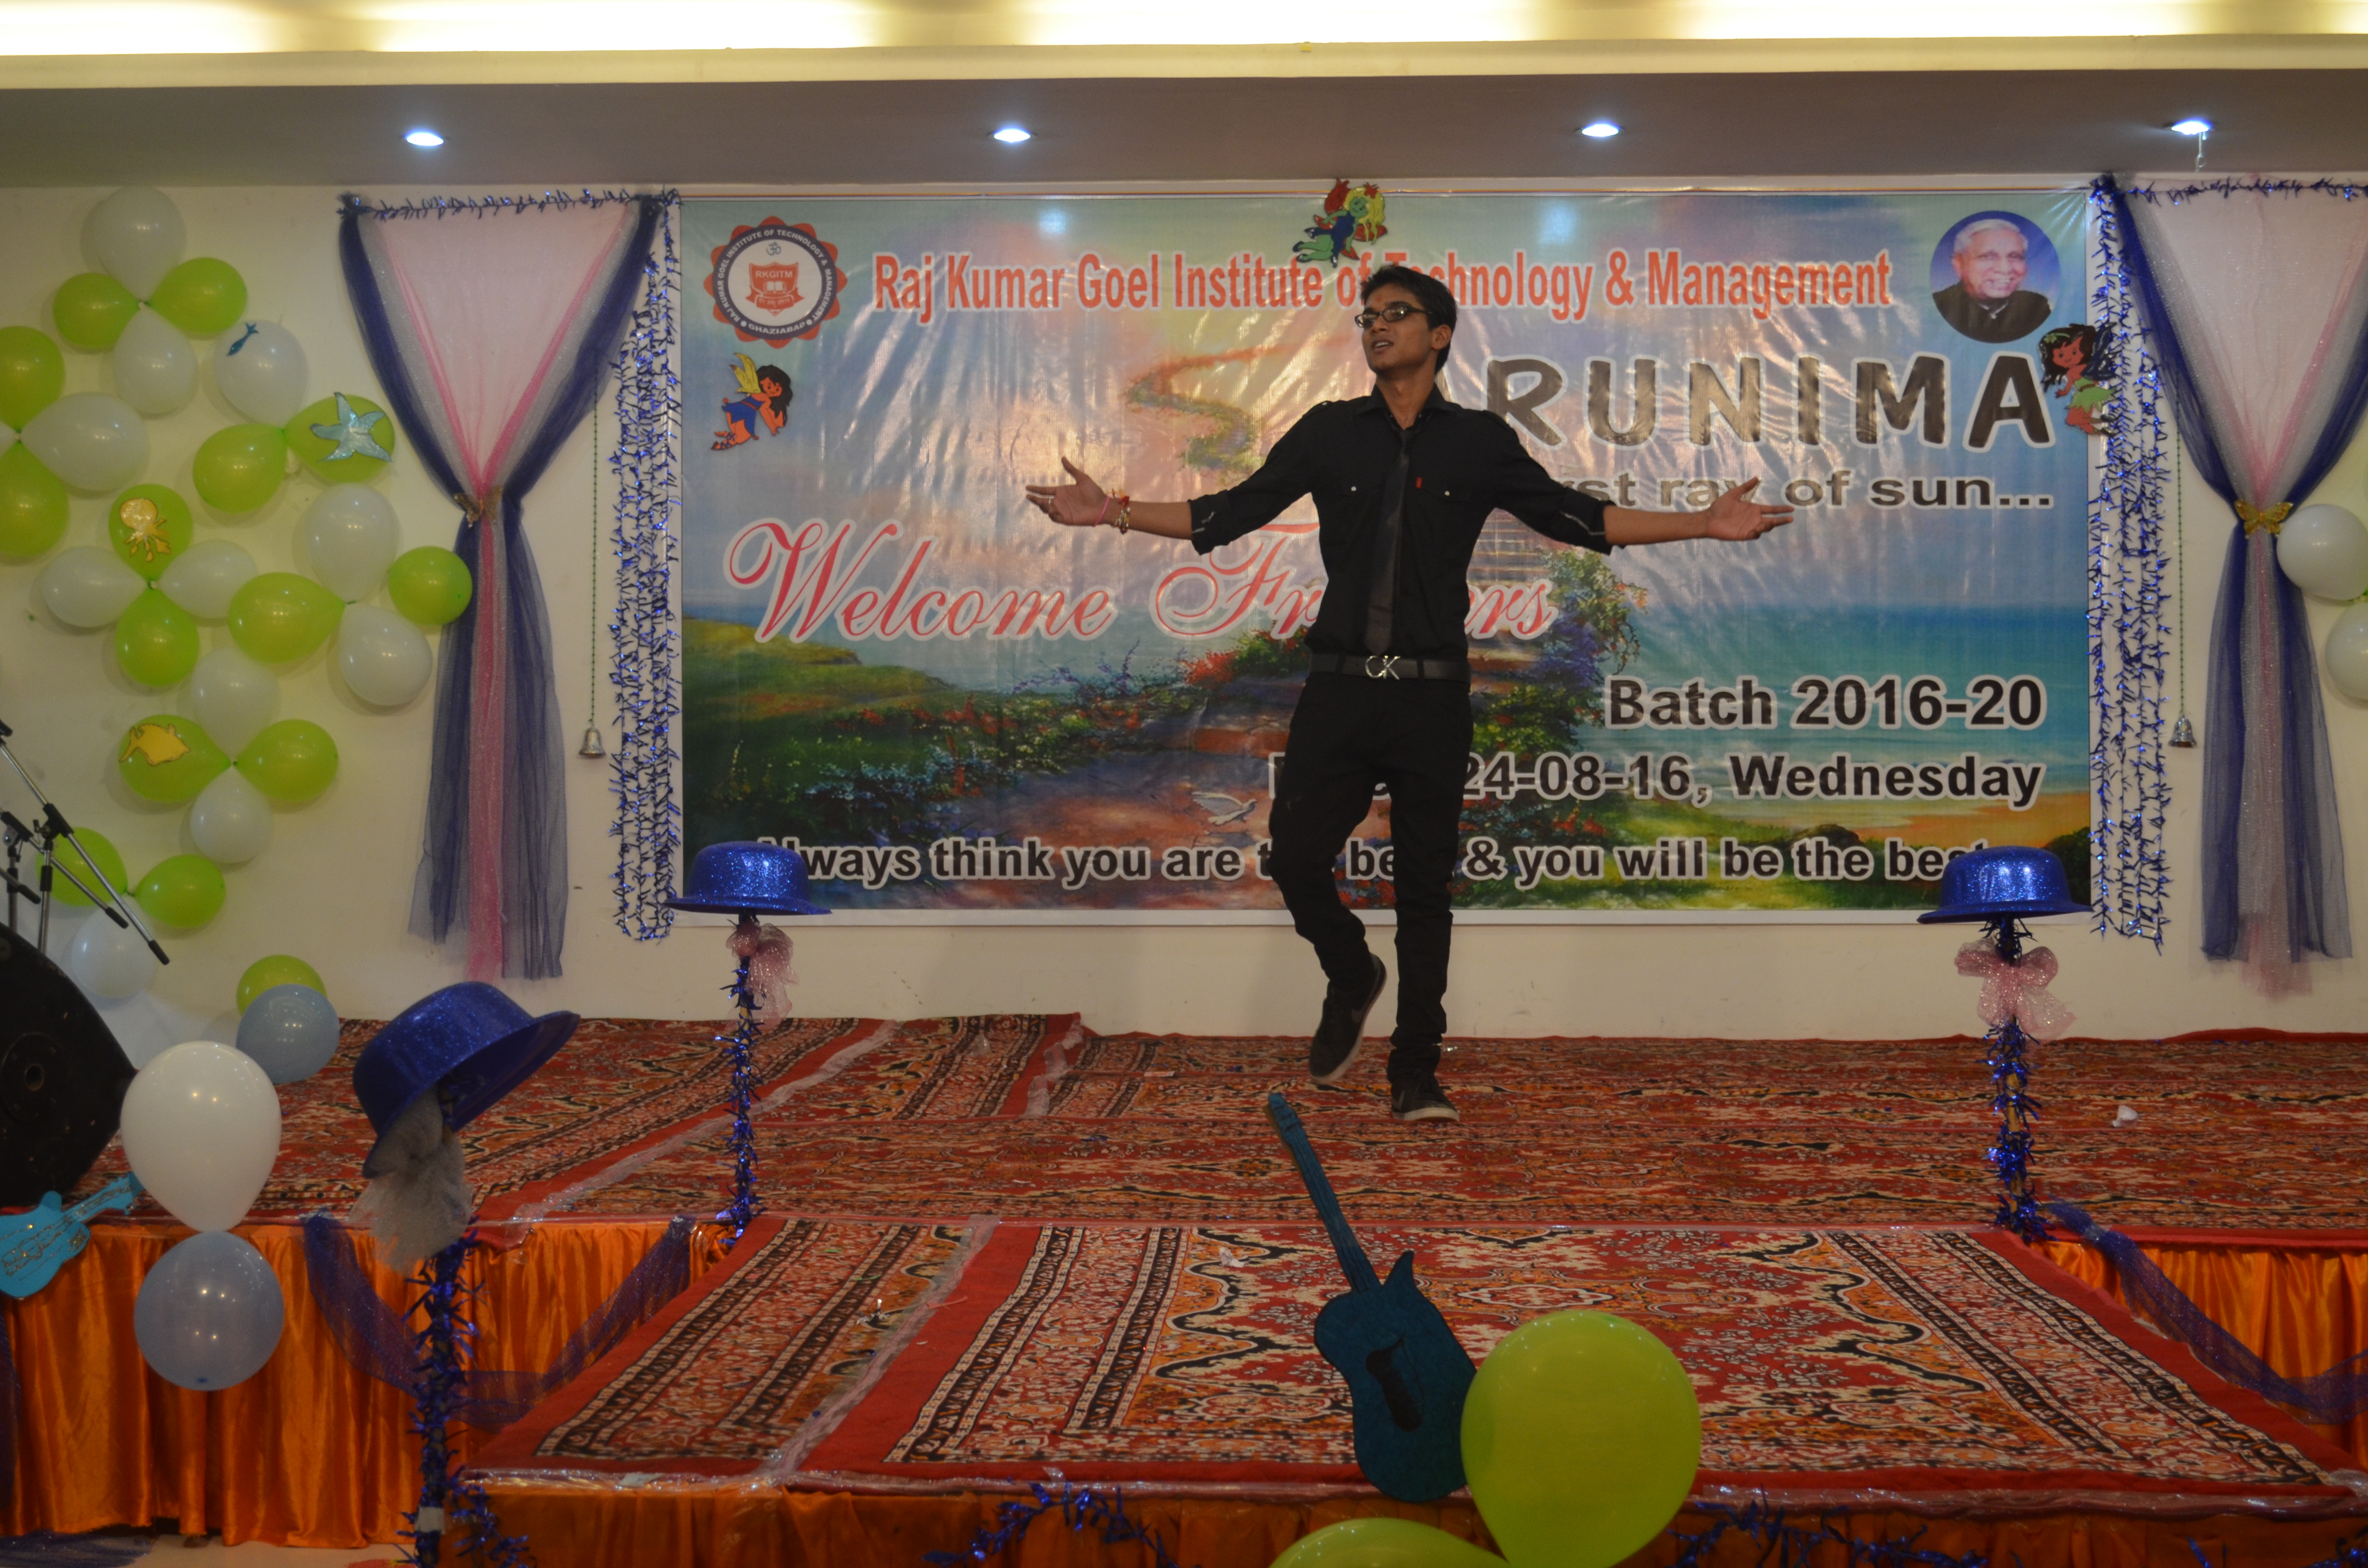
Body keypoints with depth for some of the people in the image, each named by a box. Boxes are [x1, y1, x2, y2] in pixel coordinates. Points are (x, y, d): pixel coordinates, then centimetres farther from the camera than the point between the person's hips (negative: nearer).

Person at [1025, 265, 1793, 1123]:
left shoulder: (1479, 441, 6)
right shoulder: (1327, 433, 8)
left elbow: (1574, 517, 7)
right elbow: (1228, 514, 7)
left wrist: (1704, 525, 0)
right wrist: (1114, 513, -1)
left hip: (1431, 696, -1)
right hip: (1339, 688, 1)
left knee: (1425, 882, 3)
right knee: (1295, 856, -5)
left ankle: (1415, 1072, 12)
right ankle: (1351, 978, 26)